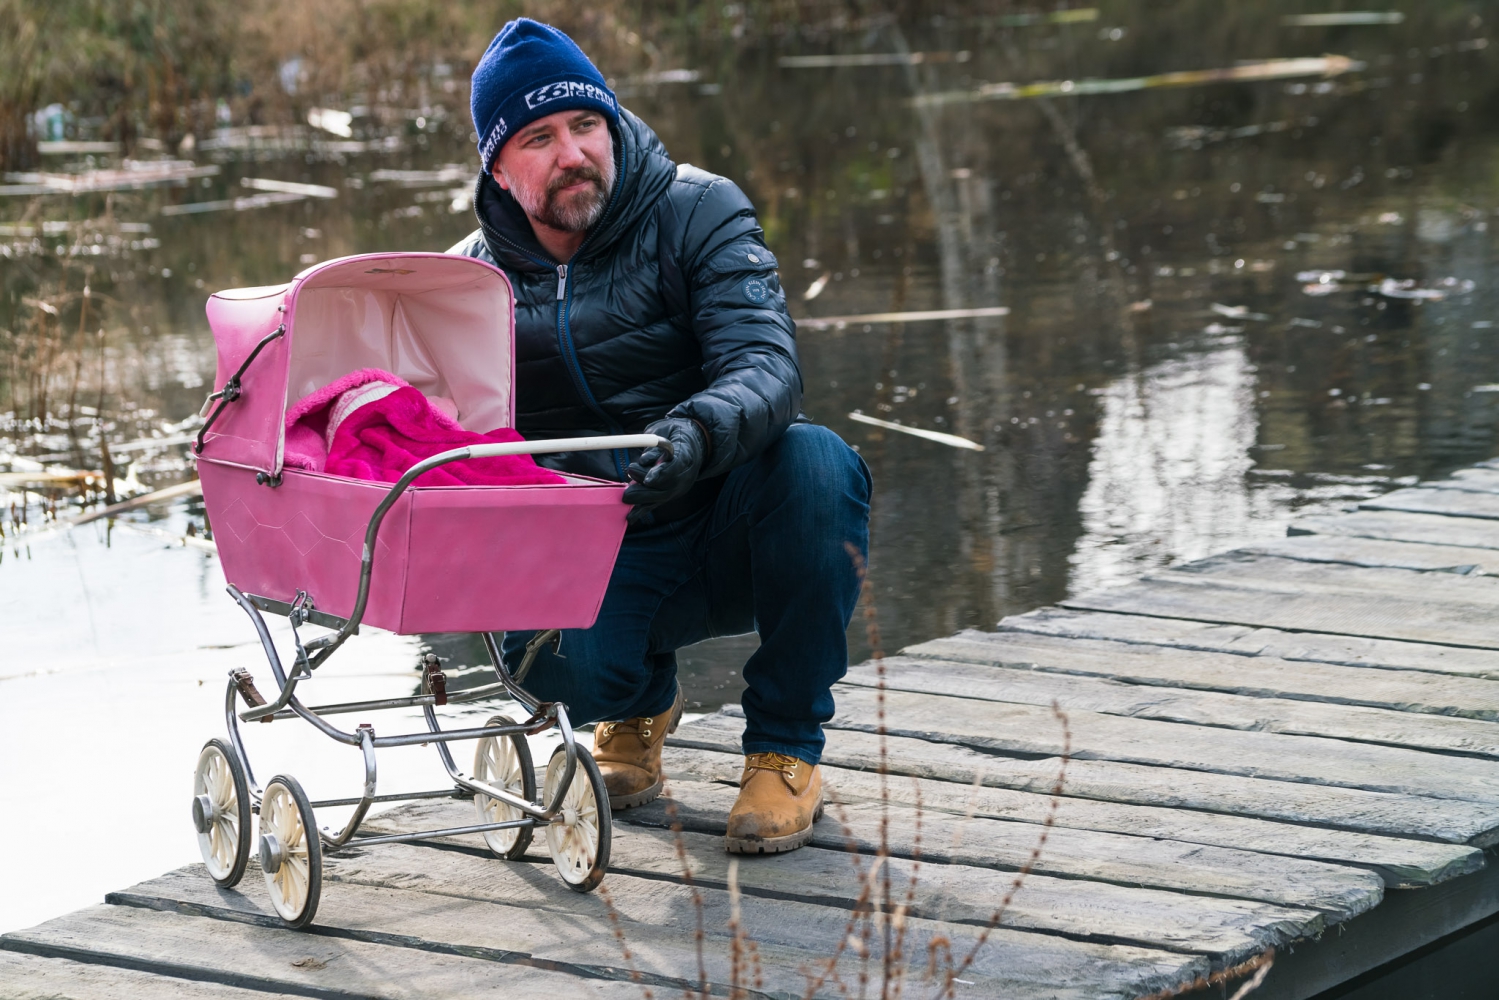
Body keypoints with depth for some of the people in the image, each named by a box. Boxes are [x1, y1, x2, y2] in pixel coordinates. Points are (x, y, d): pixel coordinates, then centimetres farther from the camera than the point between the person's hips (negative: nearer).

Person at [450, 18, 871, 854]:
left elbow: (767, 367, -22)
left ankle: (786, 751, -15)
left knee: (814, 461, -35)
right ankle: (641, 705, 11)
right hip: (602, 559, 1)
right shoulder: (476, 278, 2)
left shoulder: (697, 213, -7)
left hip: (728, 529, -1)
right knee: (547, 654, -33)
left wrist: (698, 432, -45)